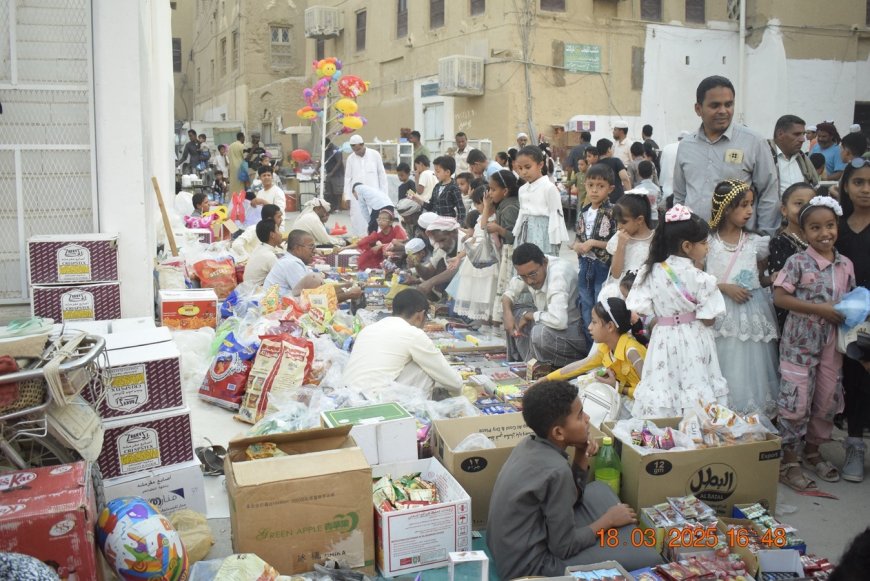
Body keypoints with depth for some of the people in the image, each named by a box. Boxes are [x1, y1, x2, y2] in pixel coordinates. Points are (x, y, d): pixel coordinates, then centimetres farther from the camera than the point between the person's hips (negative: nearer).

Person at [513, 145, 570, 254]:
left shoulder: (549, 187, -11)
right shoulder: (522, 189, 11)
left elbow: (555, 216, -10)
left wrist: (555, 241, -11)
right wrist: (516, 236, 17)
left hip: (542, 234, -7)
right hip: (525, 234, 7)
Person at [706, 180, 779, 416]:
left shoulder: (755, 242, 3)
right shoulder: (708, 243, -4)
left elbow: (761, 278, 12)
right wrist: (725, 287, -14)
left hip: (751, 314, 2)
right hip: (721, 313, -2)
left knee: (750, 368, 5)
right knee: (724, 369, 3)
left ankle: (753, 416, 16)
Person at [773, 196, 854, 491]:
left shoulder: (846, 264, 5)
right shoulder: (797, 262, -10)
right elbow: (779, 297, -16)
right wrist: (820, 309, -20)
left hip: (832, 343, 6)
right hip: (800, 342, -5)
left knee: (828, 399, 14)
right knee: (795, 400, -2)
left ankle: (812, 450, 33)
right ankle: (788, 460, 10)